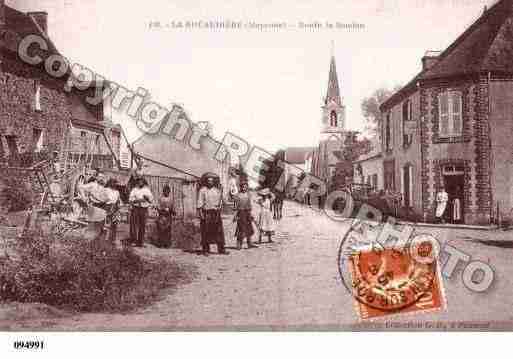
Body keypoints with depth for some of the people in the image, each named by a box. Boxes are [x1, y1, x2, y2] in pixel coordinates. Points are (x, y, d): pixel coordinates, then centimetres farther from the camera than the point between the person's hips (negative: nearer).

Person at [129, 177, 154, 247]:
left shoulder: (147, 190, 13)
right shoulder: (134, 190, 9)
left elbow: (151, 200, 11)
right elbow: (130, 199, 2)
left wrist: (147, 198, -9)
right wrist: (137, 200, -14)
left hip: (144, 209, 1)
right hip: (135, 209, -1)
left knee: (143, 226, 1)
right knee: (135, 225, -7)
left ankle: (141, 242, 7)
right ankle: (134, 240, -6)